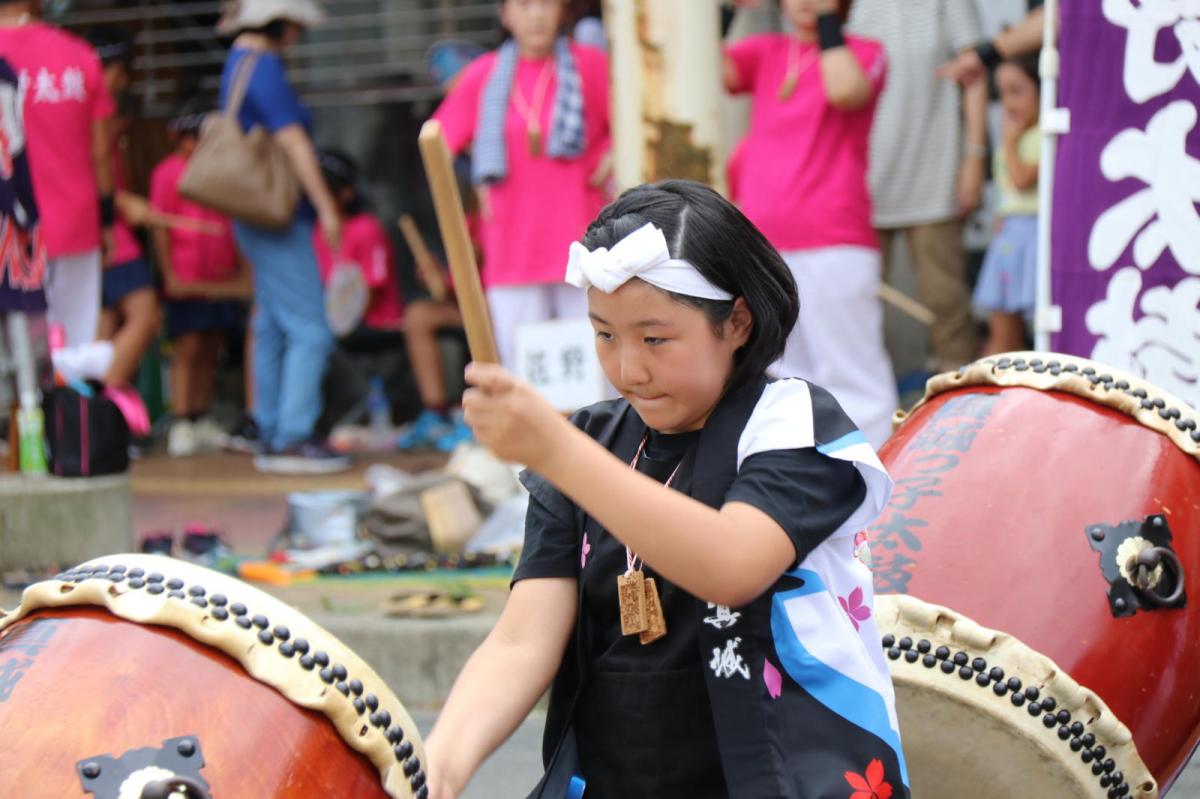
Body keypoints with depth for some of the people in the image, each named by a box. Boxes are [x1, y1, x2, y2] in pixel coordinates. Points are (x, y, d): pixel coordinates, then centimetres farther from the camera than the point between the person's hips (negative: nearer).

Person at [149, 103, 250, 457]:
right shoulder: (168, 172, -3)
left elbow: (233, 222, 19)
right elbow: (159, 227, -6)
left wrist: (243, 269, 13)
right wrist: (169, 274, -12)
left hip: (221, 278, 6)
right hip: (187, 280, -6)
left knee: (211, 348, 9)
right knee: (187, 349, -7)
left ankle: (202, 420, 16)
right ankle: (180, 425, -7)